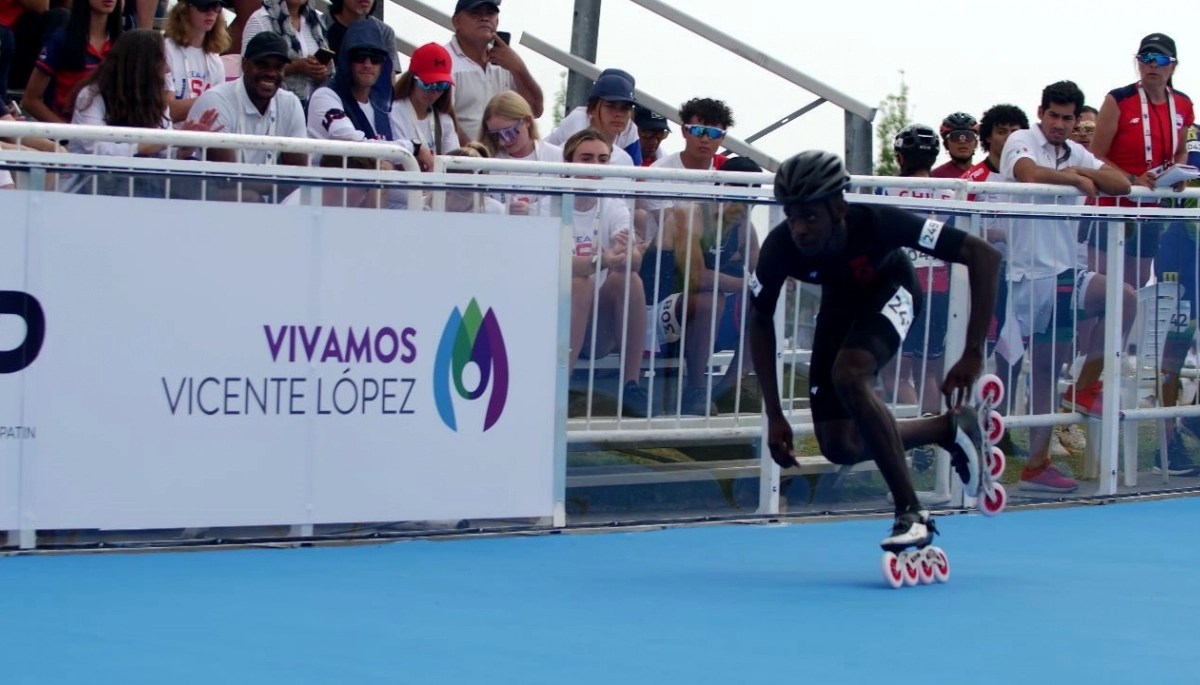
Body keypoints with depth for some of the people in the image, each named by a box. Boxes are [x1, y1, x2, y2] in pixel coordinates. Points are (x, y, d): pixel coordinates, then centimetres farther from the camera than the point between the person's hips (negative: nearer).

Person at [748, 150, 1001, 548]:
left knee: (848, 375, -34)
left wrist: (973, 354, -38)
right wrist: (774, 415, -14)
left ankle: (911, 514, -27)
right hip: (840, 302, 4)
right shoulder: (780, 248, -31)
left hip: (890, 290, -4)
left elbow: (984, 255, -35)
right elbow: (760, 322, -11)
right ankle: (950, 428, 19)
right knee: (839, 446, -4)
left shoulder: (877, 223, -39)